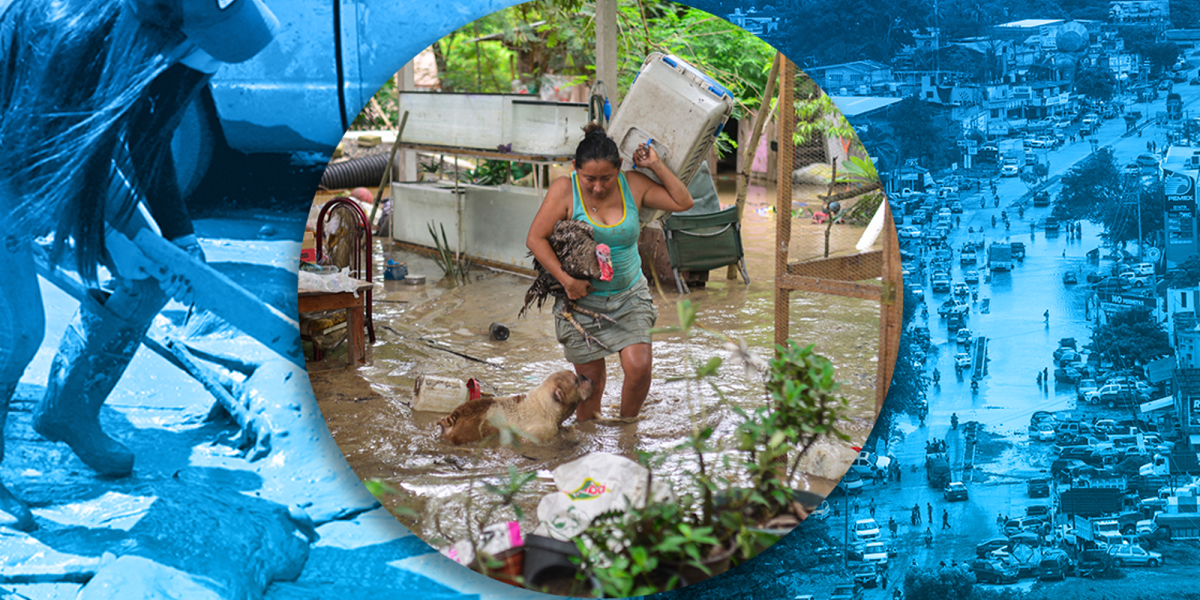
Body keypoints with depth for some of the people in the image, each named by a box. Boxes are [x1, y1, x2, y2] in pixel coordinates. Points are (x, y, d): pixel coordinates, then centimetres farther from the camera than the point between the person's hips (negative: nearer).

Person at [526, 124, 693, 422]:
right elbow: (535, 239, -15)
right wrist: (567, 280, -21)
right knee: (591, 378, 3)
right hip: (582, 300, -2)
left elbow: (683, 202, 3)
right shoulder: (564, 190, -13)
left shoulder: (633, 184, -4)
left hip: (630, 295, 2)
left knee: (639, 367, -10)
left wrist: (656, 165, -8)